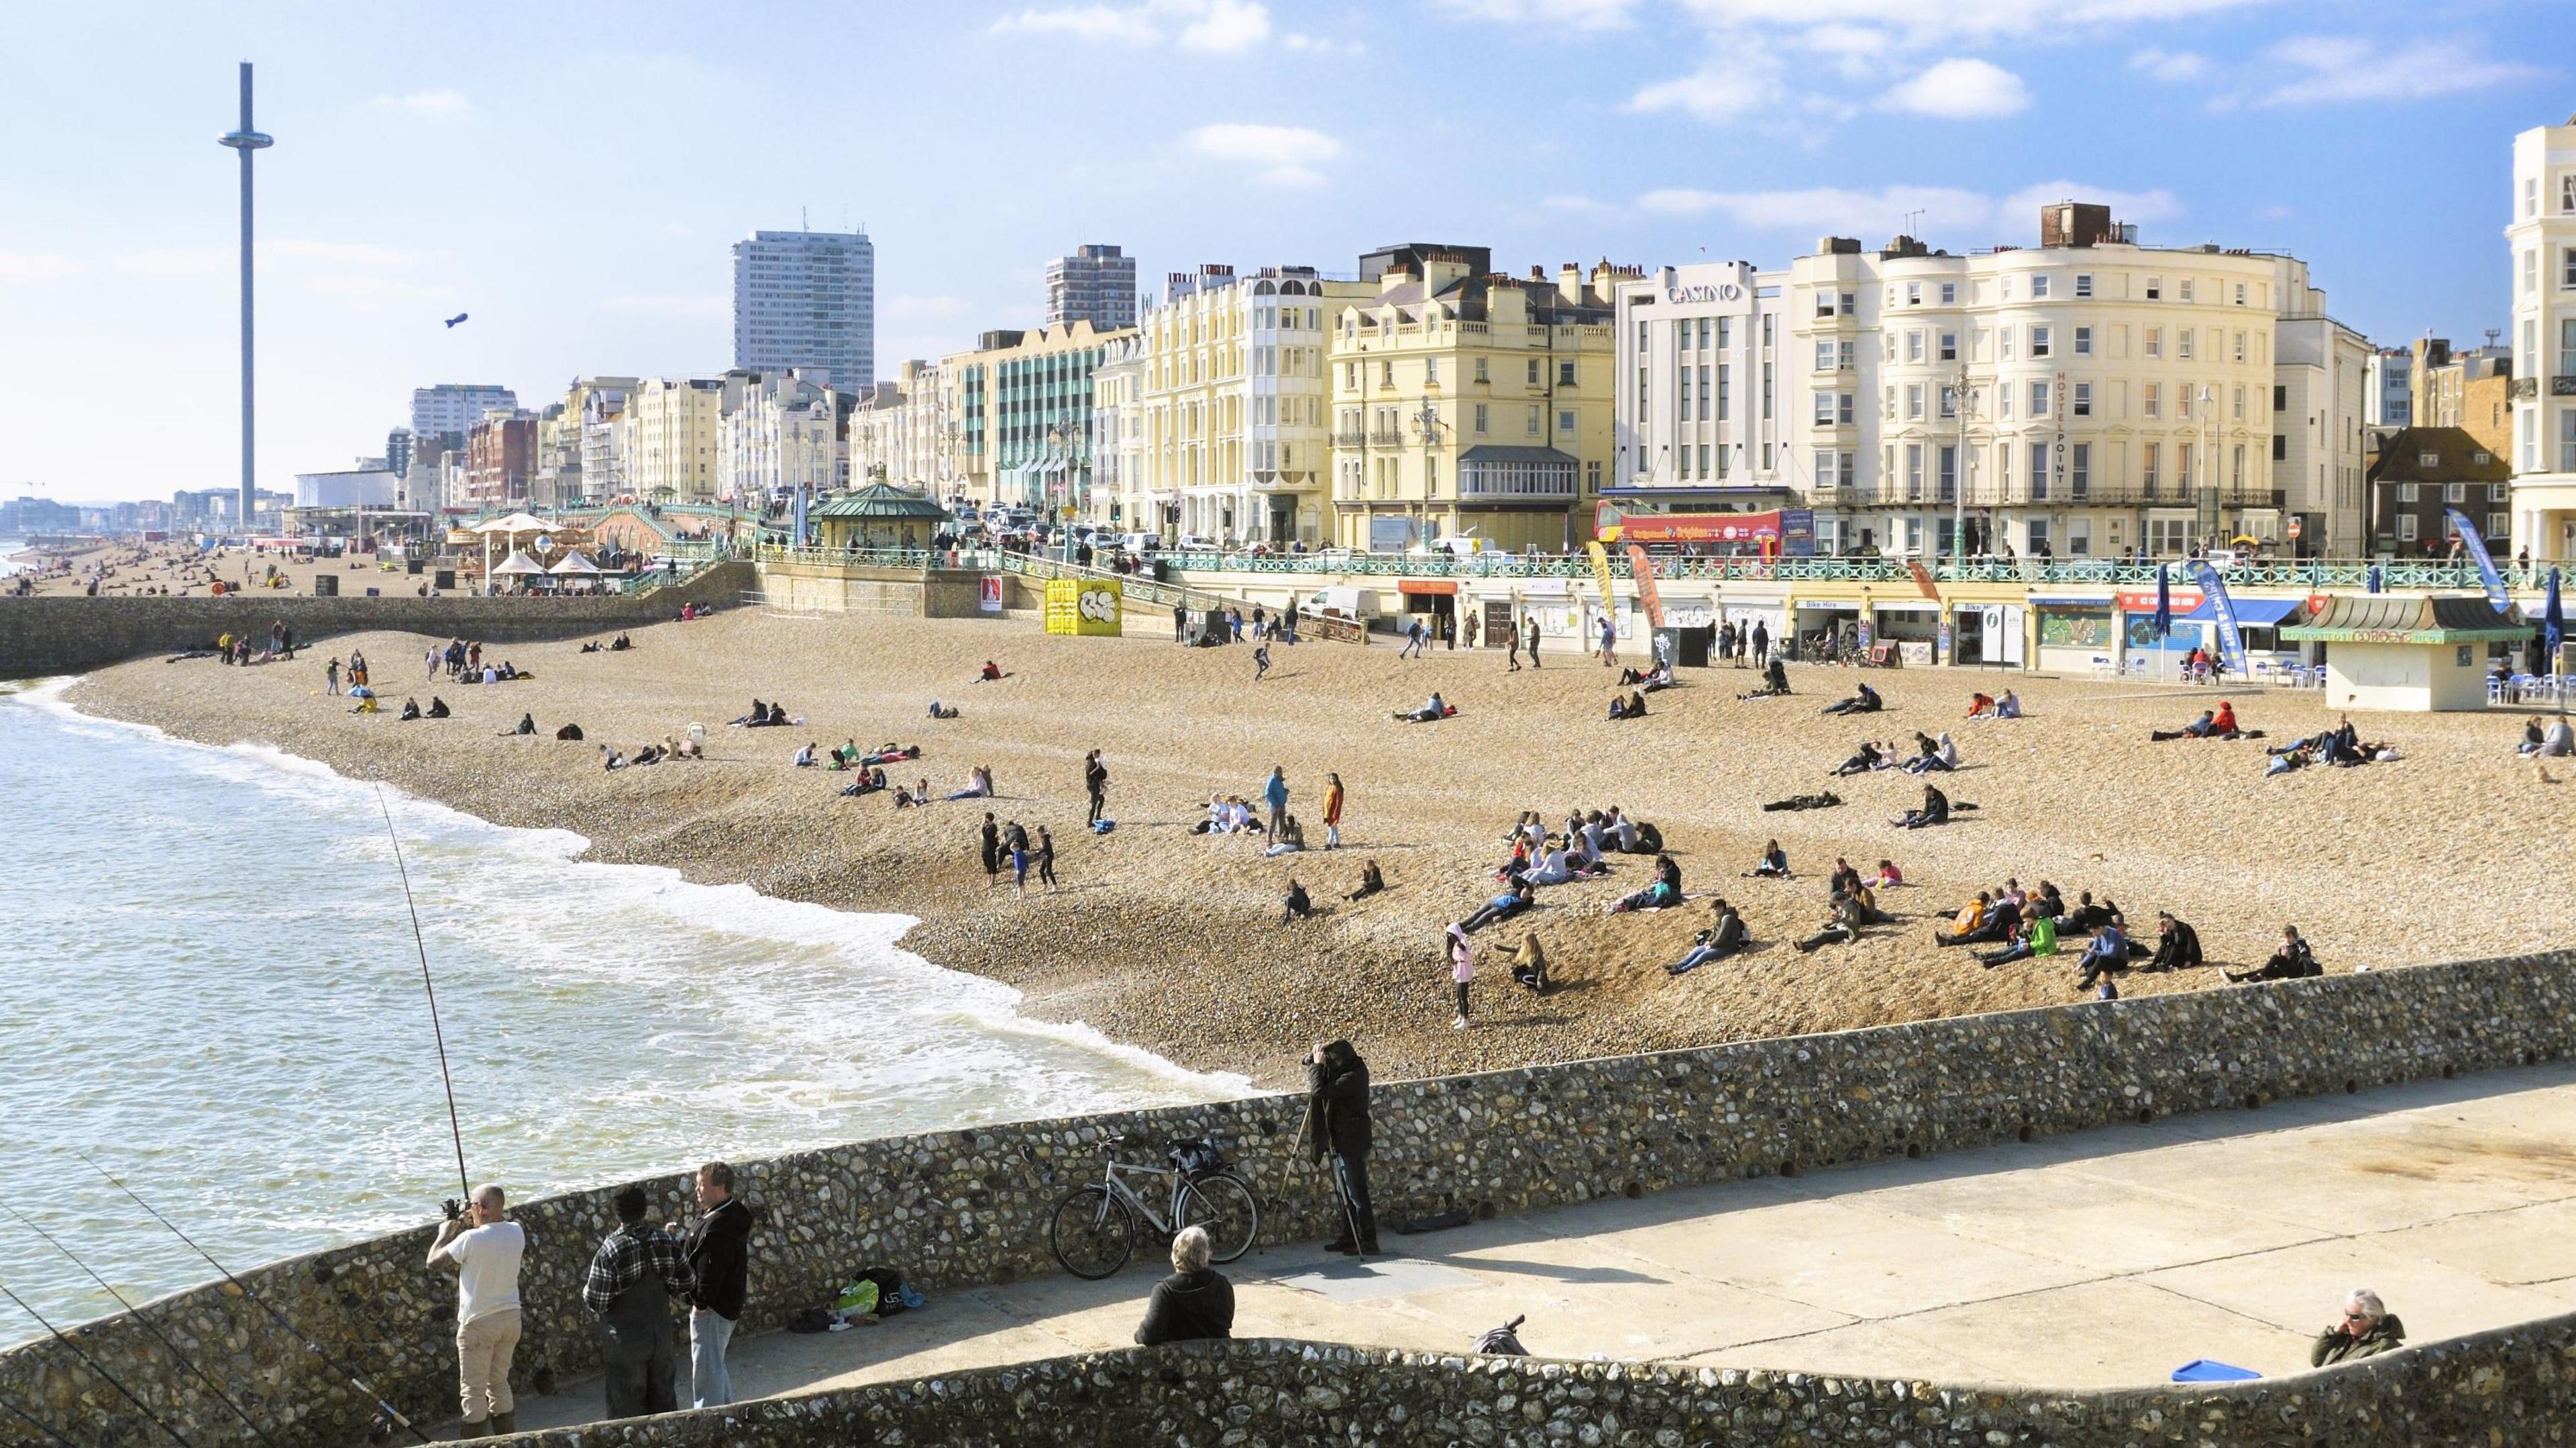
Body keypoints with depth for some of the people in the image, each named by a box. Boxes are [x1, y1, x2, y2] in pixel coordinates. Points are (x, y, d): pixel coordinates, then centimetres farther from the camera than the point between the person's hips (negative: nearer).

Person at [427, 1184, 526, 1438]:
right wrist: (474, 1225, 16)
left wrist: (445, 1233, 5)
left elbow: (433, 1261, -9)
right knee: (500, 1383, 19)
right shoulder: (517, 1232, -3)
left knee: (473, 1390, 5)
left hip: (478, 1323, -6)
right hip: (511, 1317, 6)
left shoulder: (471, 1239, -21)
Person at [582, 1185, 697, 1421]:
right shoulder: (667, 1242, -5)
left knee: (627, 1410, 7)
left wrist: (586, 1287, 7)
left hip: (625, 1342, -4)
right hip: (661, 1337, 4)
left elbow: (595, 1303, -14)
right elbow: (687, 1285, 1)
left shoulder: (610, 1251, -19)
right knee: (663, 1400, 18)